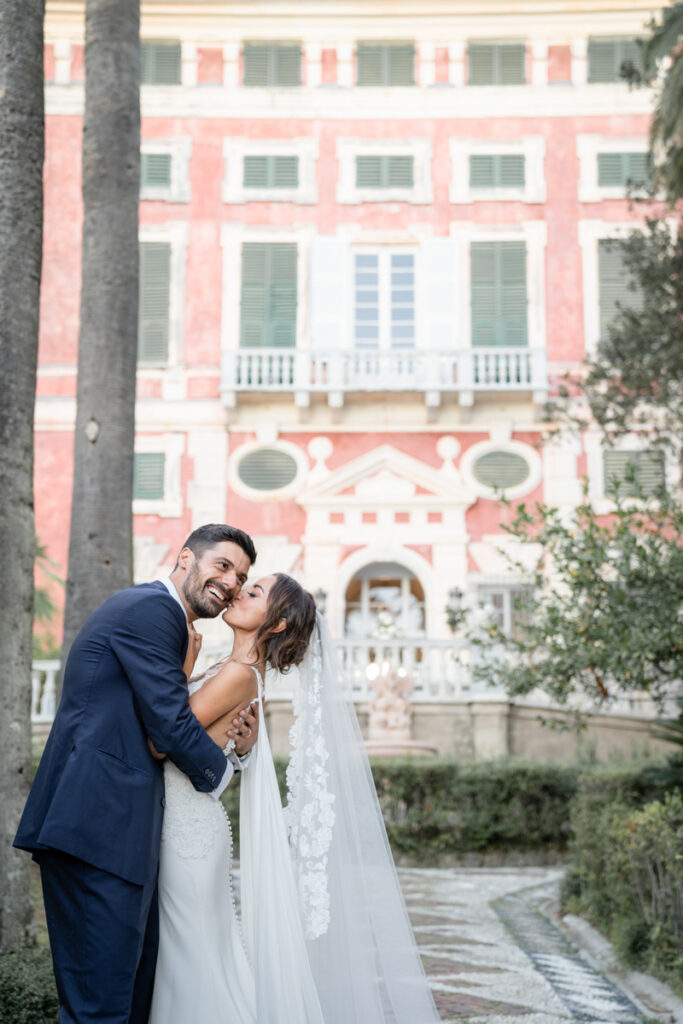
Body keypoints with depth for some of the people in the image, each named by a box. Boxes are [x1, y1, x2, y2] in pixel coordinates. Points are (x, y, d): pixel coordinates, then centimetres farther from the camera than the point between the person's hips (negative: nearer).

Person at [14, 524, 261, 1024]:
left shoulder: (158, 614, 24)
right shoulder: (150, 608, -8)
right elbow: (170, 723, -14)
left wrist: (235, 749, 7)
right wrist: (219, 772, 4)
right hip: (98, 829, -11)